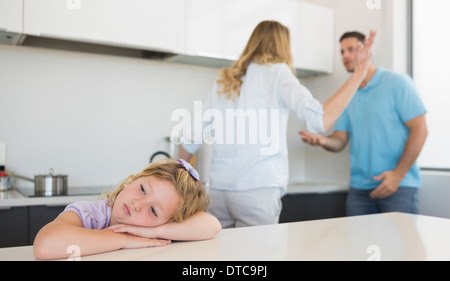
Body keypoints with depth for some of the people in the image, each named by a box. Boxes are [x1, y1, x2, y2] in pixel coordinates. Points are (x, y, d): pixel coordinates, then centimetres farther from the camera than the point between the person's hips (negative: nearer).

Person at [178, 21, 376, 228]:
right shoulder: (277, 71, 2)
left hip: (218, 189, 5)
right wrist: (359, 74, -7)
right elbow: (320, 120, -13)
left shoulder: (224, 81, 16)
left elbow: (190, 140, 16)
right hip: (258, 188, -5)